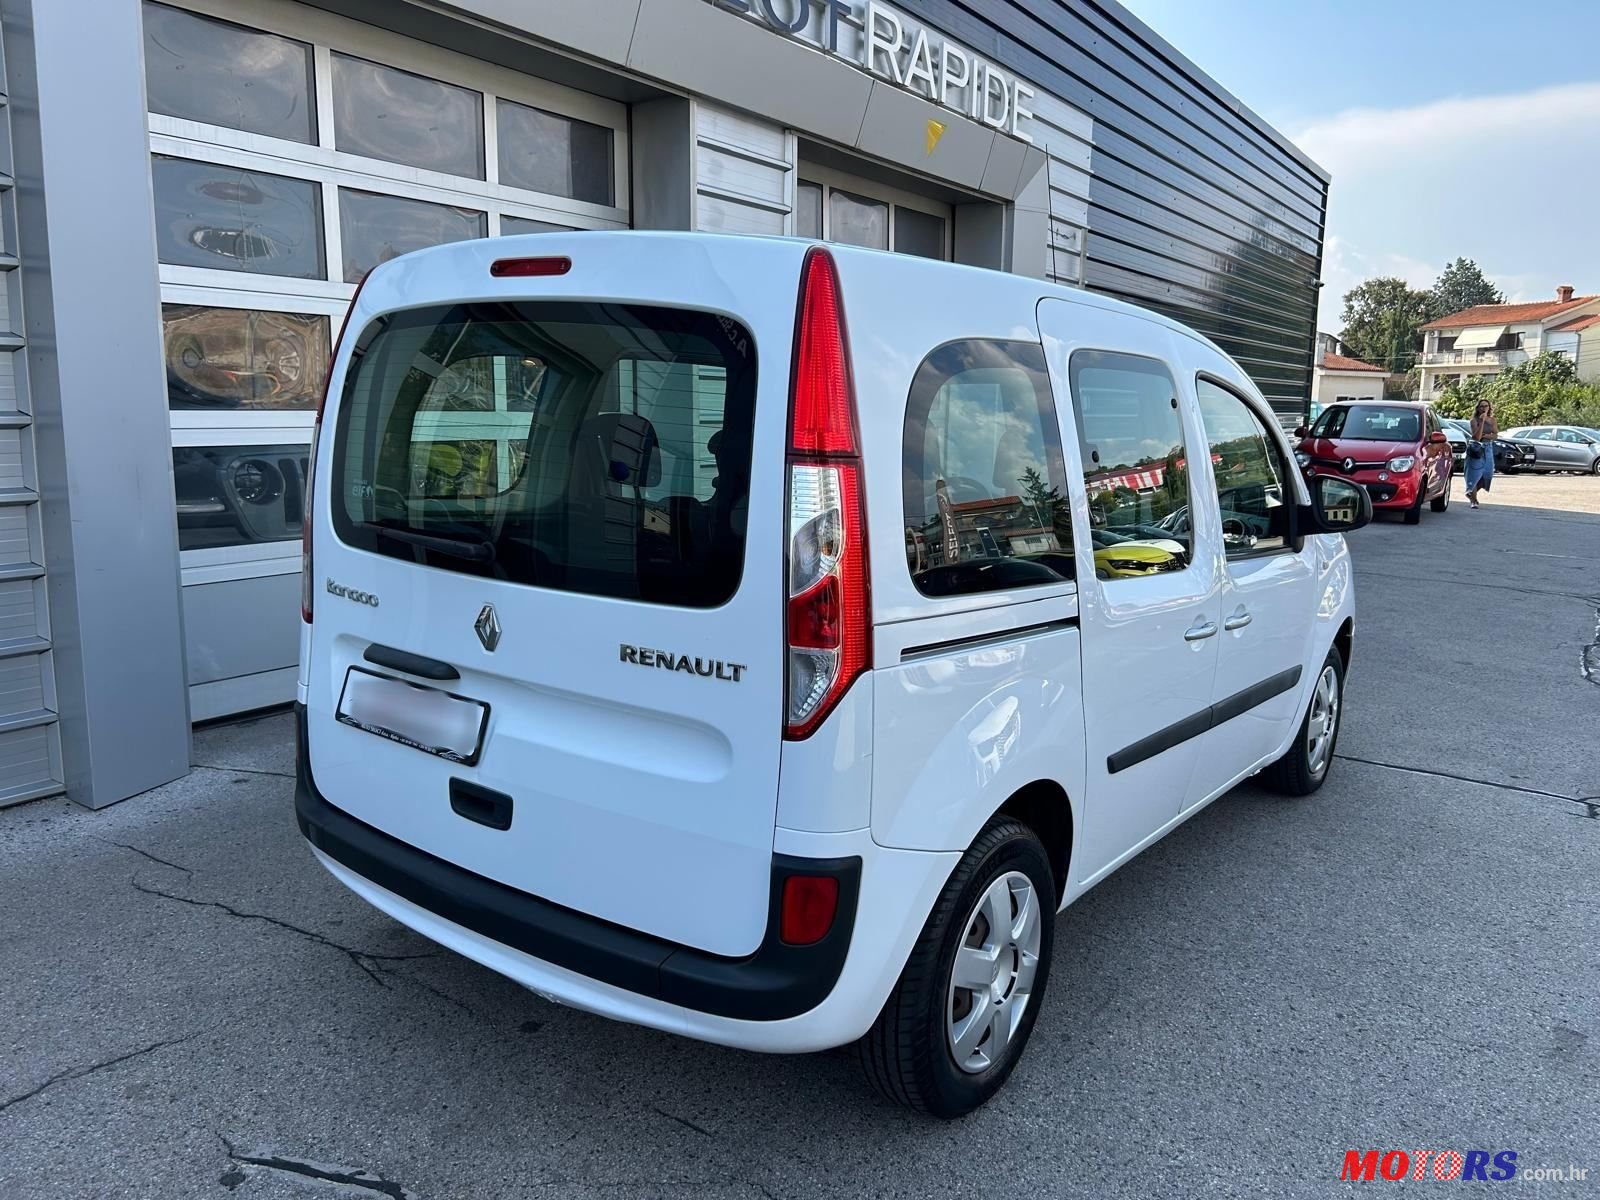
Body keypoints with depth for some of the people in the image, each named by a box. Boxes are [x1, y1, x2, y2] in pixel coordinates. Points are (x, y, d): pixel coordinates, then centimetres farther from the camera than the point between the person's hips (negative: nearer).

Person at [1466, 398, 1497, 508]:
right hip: (1477, 449, -5)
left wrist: (1485, 436, -14)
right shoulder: (1475, 420, -7)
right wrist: (1482, 421, -21)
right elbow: (1477, 437, -17)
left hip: (1488, 449, 5)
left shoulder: (1492, 420, 7)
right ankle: (1473, 500, 0)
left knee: (1487, 474, 2)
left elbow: (1495, 435, 4)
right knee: (1475, 474, -8)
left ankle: (1471, 493, 25)